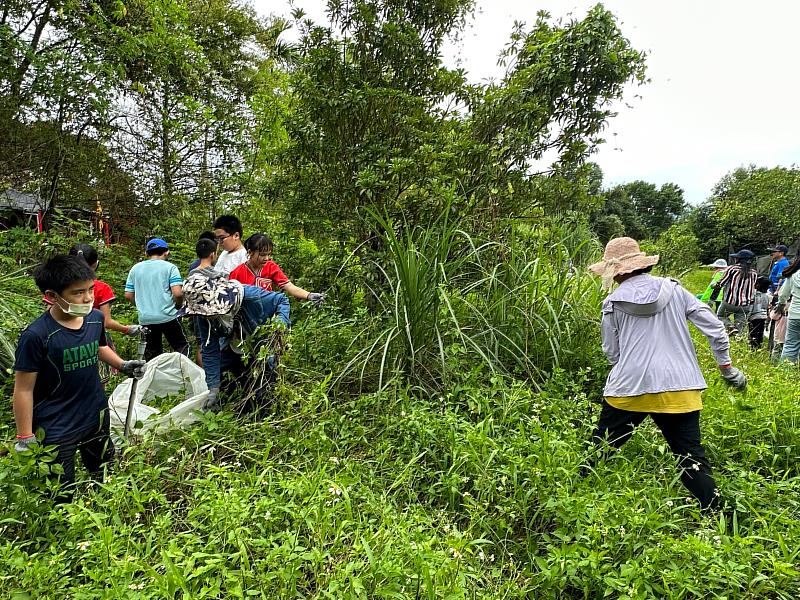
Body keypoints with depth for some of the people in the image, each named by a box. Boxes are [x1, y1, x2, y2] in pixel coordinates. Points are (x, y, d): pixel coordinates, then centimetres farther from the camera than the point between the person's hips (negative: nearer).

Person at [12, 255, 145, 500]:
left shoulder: (96, 318, -7)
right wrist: (25, 439, -12)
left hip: (96, 417, 6)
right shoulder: (36, 335, -24)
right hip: (55, 432, -6)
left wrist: (122, 365, -1)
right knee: (61, 498, 9)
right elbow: (24, 390, -16)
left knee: (106, 477, 24)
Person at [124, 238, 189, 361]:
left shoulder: (135, 269, 10)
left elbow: (128, 295, 9)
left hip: (145, 318, 4)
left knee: (151, 354, 13)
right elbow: (177, 293, -14)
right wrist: (178, 305, 5)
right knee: (182, 347, 7)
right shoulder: (170, 267, -4)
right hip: (167, 316, -4)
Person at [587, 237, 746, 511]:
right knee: (692, 458, 10)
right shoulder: (674, 289, 4)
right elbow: (714, 328, 4)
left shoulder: (613, 303, -1)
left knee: (600, 448, 15)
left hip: (629, 387, -1)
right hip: (679, 388, 2)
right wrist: (727, 367, 15)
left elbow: (611, 352, 6)